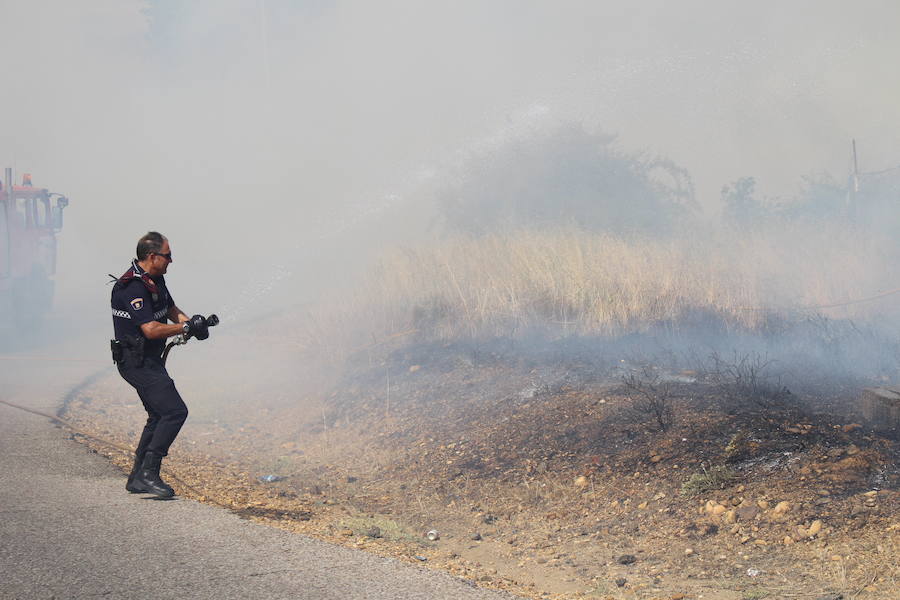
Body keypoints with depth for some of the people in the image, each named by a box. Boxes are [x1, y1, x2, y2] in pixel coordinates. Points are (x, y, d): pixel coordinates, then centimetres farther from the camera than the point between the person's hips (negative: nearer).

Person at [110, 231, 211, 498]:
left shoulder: (155, 279, 10)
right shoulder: (133, 287, -22)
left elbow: (171, 308, 21)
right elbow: (151, 330, -28)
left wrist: (191, 321, 1)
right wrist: (186, 328, -19)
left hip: (150, 360, 11)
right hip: (137, 362, -11)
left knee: (159, 416, 15)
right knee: (175, 411, -16)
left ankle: (137, 479, 20)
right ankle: (148, 473, -12)